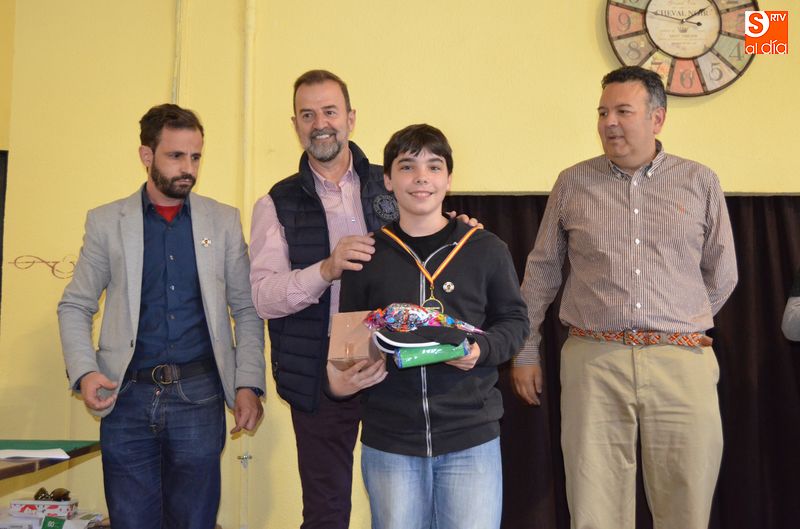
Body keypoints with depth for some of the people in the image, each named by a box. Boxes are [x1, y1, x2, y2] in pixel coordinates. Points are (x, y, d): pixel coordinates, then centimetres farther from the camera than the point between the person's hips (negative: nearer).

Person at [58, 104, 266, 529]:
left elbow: (246, 310, 7)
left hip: (199, 397, 0)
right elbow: (74, 306, 8)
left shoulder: (223, 221, 6)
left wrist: (248, 384, -3)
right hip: (128, 397, 0)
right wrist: (84, 372, -8)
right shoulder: (106, 222, 5)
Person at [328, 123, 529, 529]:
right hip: (388, 440, 1)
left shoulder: (487, 250, 0)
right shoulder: (367, 256, 3)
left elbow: (514, 320, 7)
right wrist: (340, 379, -10)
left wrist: (482, 349, -13)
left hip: (472, 438, -1)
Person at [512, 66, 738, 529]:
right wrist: (526, 351, 11)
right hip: (592, 362, 0)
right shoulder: (573, 183, 8)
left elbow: (721, 275, 15)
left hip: (683, 363, 1)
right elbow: (541, 272, 11)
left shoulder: (701, 182, 7)